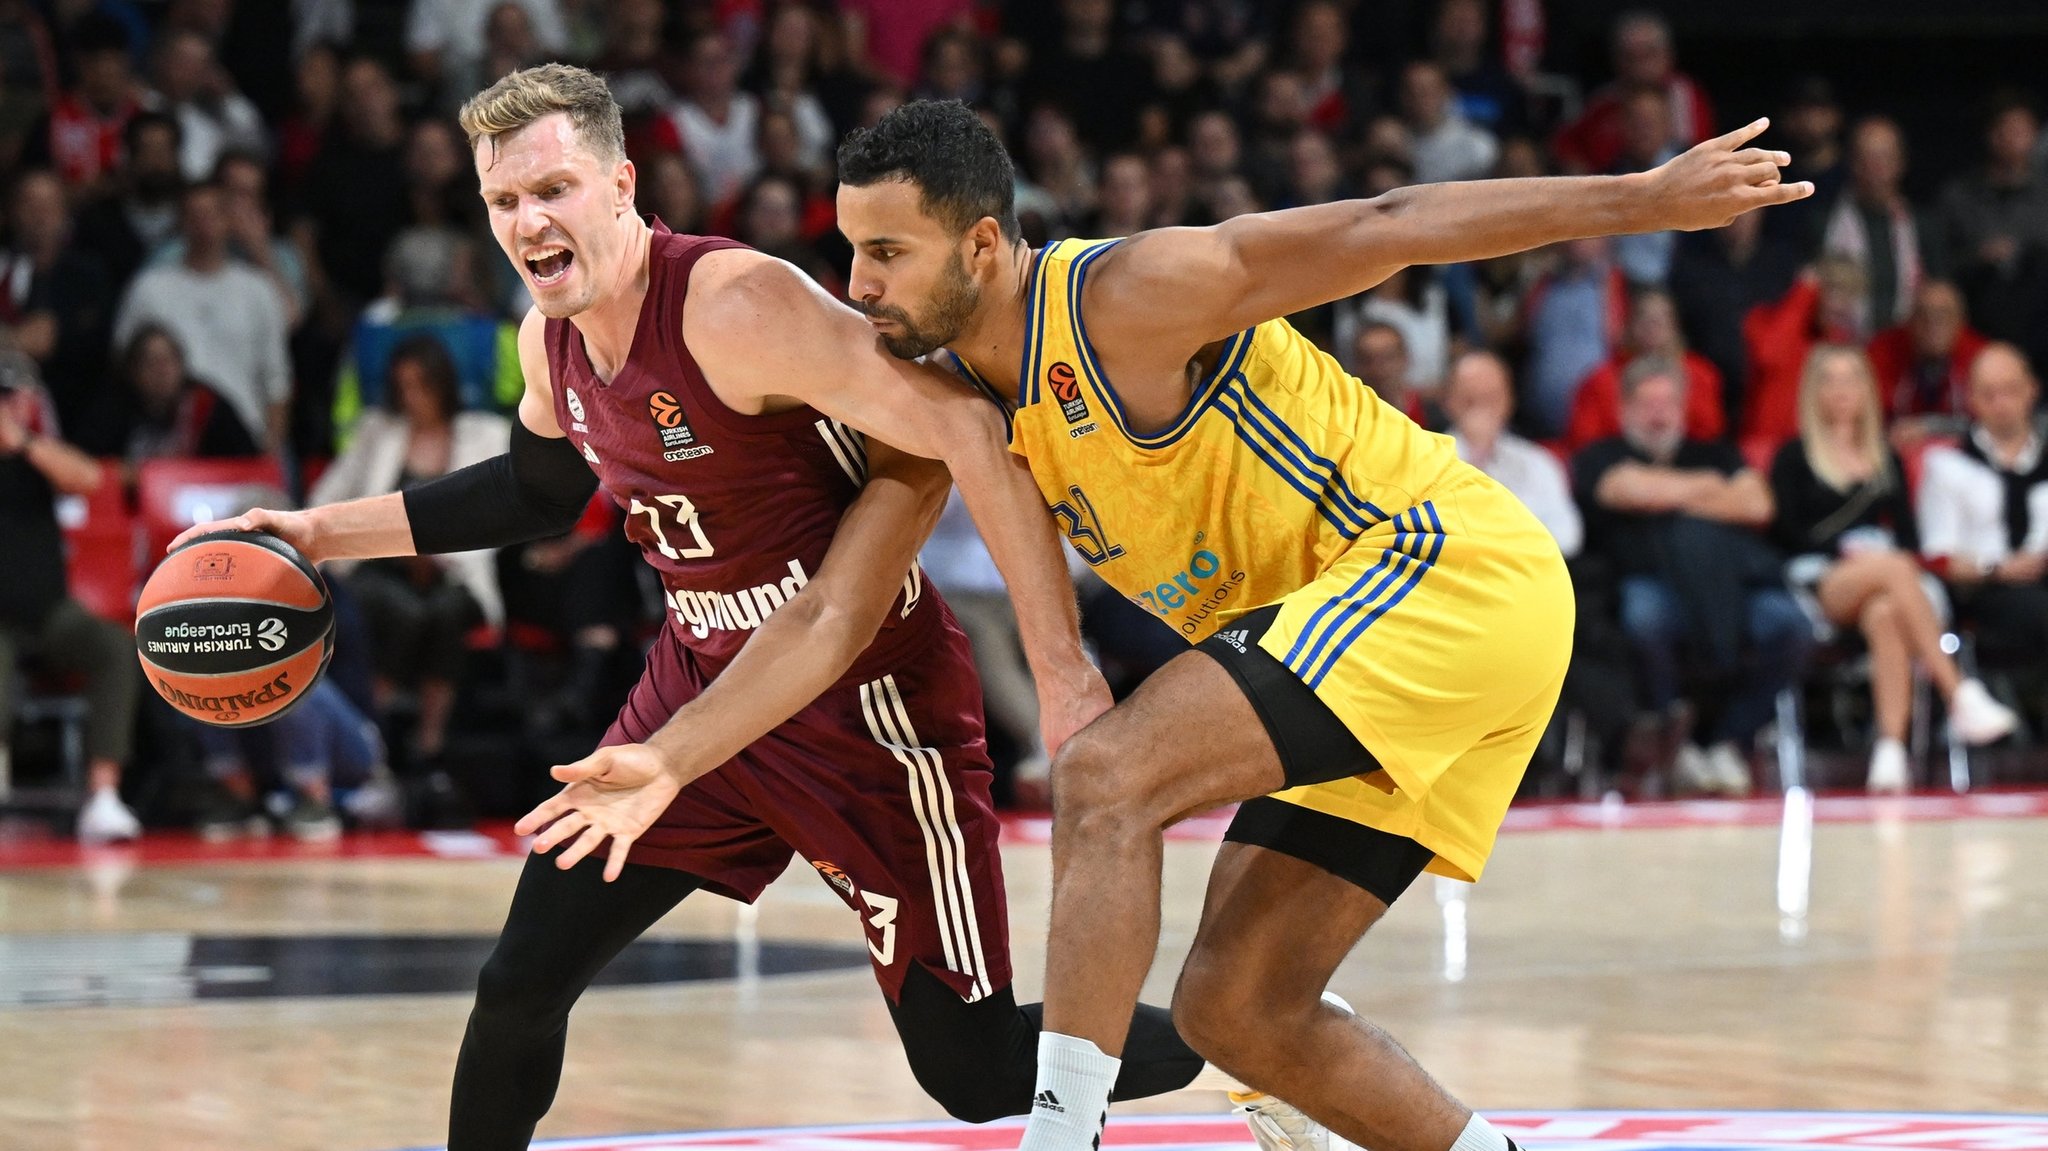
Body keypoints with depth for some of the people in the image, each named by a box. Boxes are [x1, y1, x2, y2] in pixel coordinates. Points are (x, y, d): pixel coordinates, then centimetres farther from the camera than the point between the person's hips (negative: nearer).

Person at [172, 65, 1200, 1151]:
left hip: (866, 696, -7)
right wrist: (324, 532, 19)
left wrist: (1063, 672, -34)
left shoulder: (734, 305, -26)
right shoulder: (552, 341, 0)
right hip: (702, 683, 7)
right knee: (519, 985, 1)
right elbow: (536, 488, 24)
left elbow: (970, 435, -31)